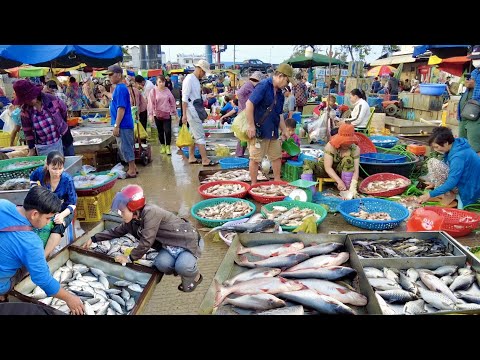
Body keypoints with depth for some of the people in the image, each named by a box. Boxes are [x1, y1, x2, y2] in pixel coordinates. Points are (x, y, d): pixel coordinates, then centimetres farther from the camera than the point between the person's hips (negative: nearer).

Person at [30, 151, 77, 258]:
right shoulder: (41, 172, -16)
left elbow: (73, 203, -18)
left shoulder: (67, 180, -24)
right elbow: (32, 178, 12)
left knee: (58, 227, -34)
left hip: (65, 210, -3)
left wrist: (62, 215, -36)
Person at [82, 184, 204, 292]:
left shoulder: (150, 212, -26)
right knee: (161, 264, -25)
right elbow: (116, 231, 18)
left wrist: (130, 258, -14)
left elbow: (146, 242, -26)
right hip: (170, 246, 7)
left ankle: (194, 276, 4)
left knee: (183, 266, -33)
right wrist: (94, 239, 16)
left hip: (188, 240, -6)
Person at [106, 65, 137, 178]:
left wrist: (116, 126, -21)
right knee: (126, 147, 16)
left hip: (123, 125, -9)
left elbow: (121, 108, -21)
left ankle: (132, 171, 8)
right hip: (125, 125, 9)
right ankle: (132, 168, 25)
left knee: (125, 147, -1)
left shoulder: (120, 88, -16)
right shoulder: (119, 88, 13)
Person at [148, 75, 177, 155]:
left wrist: (174, 113, 9)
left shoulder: (167, 91, 3)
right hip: (157, 114, 0)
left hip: (167, 114, 0)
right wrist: (150, 114, -11)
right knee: (160, 132, 9)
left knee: (168, 131, -8)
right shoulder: (153, 91, -3)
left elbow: (172, 102, 8)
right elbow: (151, 103, -5)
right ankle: (162, 146, 24)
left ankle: (168, 147, 5)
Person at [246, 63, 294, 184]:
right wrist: (251, 126, -22)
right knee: (255, 158, 0)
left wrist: (284, 130, 20)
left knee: (277, 156, 16)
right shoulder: (263, 86, -13)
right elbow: (249, 104, -21)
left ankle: (277, 181, 30)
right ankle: (254, 185, 12)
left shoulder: (279, 93, 13)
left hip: (273, 132, 9)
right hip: (259, 131, -9)